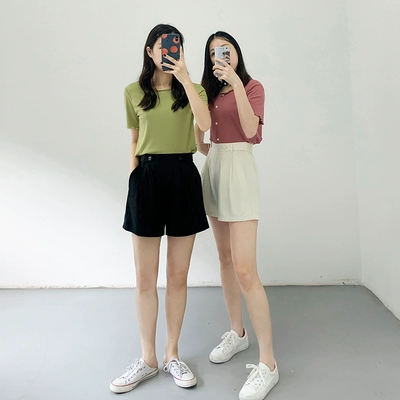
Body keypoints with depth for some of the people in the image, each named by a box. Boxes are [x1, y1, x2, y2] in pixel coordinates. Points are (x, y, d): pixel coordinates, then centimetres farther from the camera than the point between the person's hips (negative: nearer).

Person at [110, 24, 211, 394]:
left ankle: (172, 354, 24)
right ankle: (148, 359, 22)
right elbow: (135, 142, 15)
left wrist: (184, 77, -13)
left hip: (183, 177, 0)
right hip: (147, 178, 1)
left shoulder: (192, 89, 8)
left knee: (178, 276, 6)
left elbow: (205, 123, -13)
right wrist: (132, 179, 8)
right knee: (145, 279, 4)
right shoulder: (134, 92, 11)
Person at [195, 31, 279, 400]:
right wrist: (201, 145, 3)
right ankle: (237, 333, 27)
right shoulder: (213, 92, 16)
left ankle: (268, 363, -3)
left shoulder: (253, 87, 1)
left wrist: (237, 84, -19)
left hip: (238, 169, -7)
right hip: (213, 169, 7)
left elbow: (251, 129, -16)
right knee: (224, 258, 11)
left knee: (245, 269, -14)